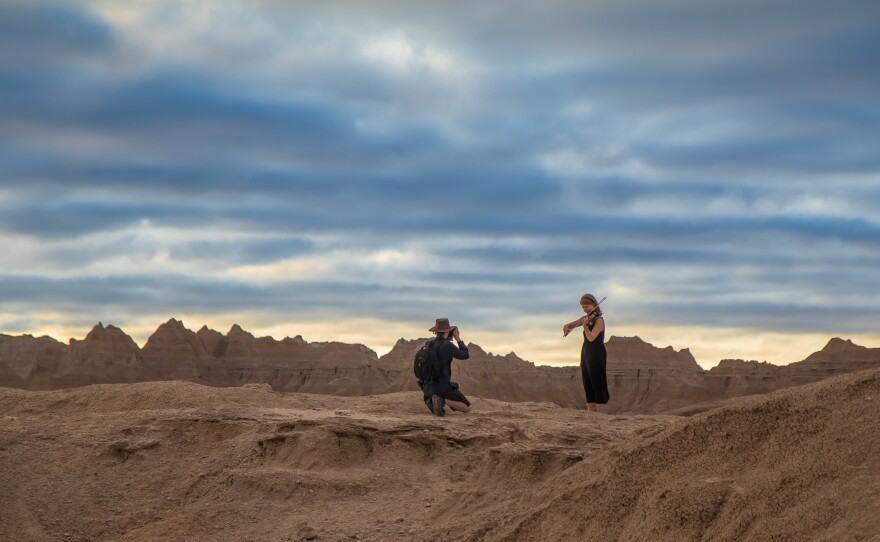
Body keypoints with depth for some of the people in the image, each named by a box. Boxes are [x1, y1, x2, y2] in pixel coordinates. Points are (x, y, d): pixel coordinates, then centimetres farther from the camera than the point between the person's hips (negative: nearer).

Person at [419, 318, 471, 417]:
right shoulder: (447, 345, -18)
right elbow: (465, 355, -6)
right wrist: (458, 338, 0)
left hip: (428, 386, 6)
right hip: (443, 388, -6)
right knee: (467, 408, 10)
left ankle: (430, 400, 6)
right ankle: (443, 401, -16)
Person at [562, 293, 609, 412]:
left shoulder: (599, 320, -13)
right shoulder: (586, 318, 10)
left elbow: (591, 338, -24)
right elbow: (571, 325, 13)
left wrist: (585, 325, -40)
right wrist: (566, 327, -11)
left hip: (597, 355, -8)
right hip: (586, 354, 8)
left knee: (597, 384, -7)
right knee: (588, 386, 7)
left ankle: (599, 414, -6)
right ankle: (591, 412, 8)